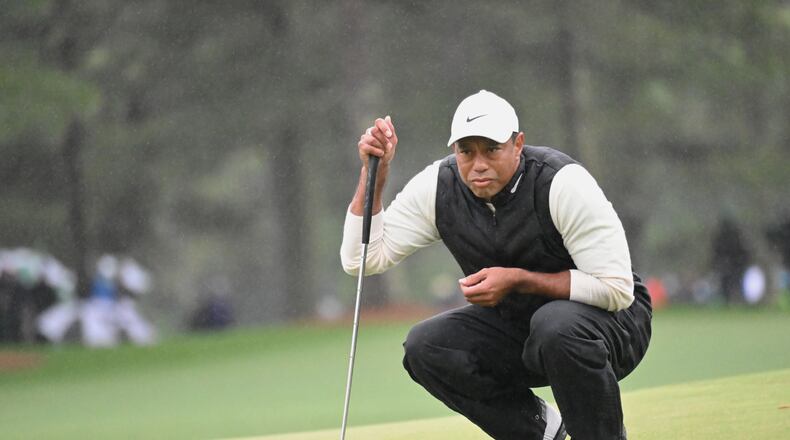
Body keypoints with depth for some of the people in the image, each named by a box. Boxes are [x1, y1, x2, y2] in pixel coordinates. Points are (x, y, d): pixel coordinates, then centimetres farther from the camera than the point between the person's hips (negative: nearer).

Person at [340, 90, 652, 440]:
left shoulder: (563, 183, -24)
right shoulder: (437, 188, -9)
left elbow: (616, 289, -25)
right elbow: (361, 260, -8)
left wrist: (518, 280, -29)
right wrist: (374, 172, -17)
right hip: (514, 326, 6)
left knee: (557, 323, -39)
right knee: (423, 347, -17)